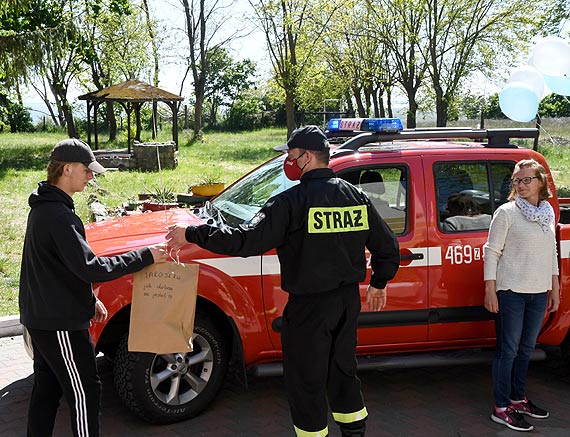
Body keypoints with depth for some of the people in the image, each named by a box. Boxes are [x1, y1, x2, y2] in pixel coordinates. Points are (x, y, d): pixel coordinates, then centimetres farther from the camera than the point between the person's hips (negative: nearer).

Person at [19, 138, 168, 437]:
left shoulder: (43, 208, 10)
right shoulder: (58, 216, -23)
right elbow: (90, 268, -28)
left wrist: (89, 299, 19)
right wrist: (146, 256, -22)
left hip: (40, 318, 10)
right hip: (60, 323, -10)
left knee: (46, 389, 19)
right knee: (84, 393, 0)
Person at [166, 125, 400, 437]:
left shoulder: (291, 201, -18)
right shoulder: (355, 196, 2)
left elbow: (246, 241, -24)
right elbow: (388, 247, 9)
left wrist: (191, 234, -16)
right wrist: (379, 284, 25)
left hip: (309, 306, -7)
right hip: (349, 299, 7)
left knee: (306, 382, 10)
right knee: (343, 371, 24)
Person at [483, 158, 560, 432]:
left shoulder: (548, 212, 10)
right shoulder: (507, 212, -8)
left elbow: (551, 253, 18)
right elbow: (491, 252, -9)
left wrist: (554, 288, 16)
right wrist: (490, 291, -13)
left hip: (538, 293, 6)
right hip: (511, 292, -6)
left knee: (525, 349, 16)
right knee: (508, 350, -1)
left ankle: (518, 399, 30)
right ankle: (501, 409, 8)